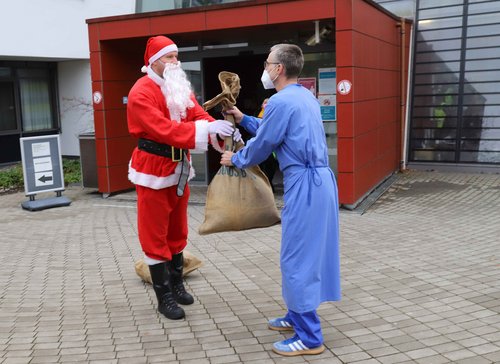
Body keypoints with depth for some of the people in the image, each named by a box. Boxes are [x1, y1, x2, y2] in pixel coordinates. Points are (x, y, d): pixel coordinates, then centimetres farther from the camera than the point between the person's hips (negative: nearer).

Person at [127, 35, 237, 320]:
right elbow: (164, 129, -29)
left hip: (179, 167, 8)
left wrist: (221, 131, -23)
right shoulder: (141, 93, -17)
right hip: (153, 169, -7)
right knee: (155, 235, 3)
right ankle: (164, 296, 13)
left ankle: (177, 284, 33)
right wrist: (206, 130, -36)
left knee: (177, 230, 17)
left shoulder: (180, 88, 8)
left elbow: (198, 115, -3)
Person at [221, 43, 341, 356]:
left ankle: (310, 338, 7)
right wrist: (243, 119, 32)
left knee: (298, 259, -2)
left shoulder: (281, 101, -14)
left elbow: (261, 146, -5)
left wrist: (235, 159, 13)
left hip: (305, 184, -10)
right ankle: (297, 317, 33)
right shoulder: (305, 96, 16)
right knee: (308, 255, 18)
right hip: (319, 179, 10)